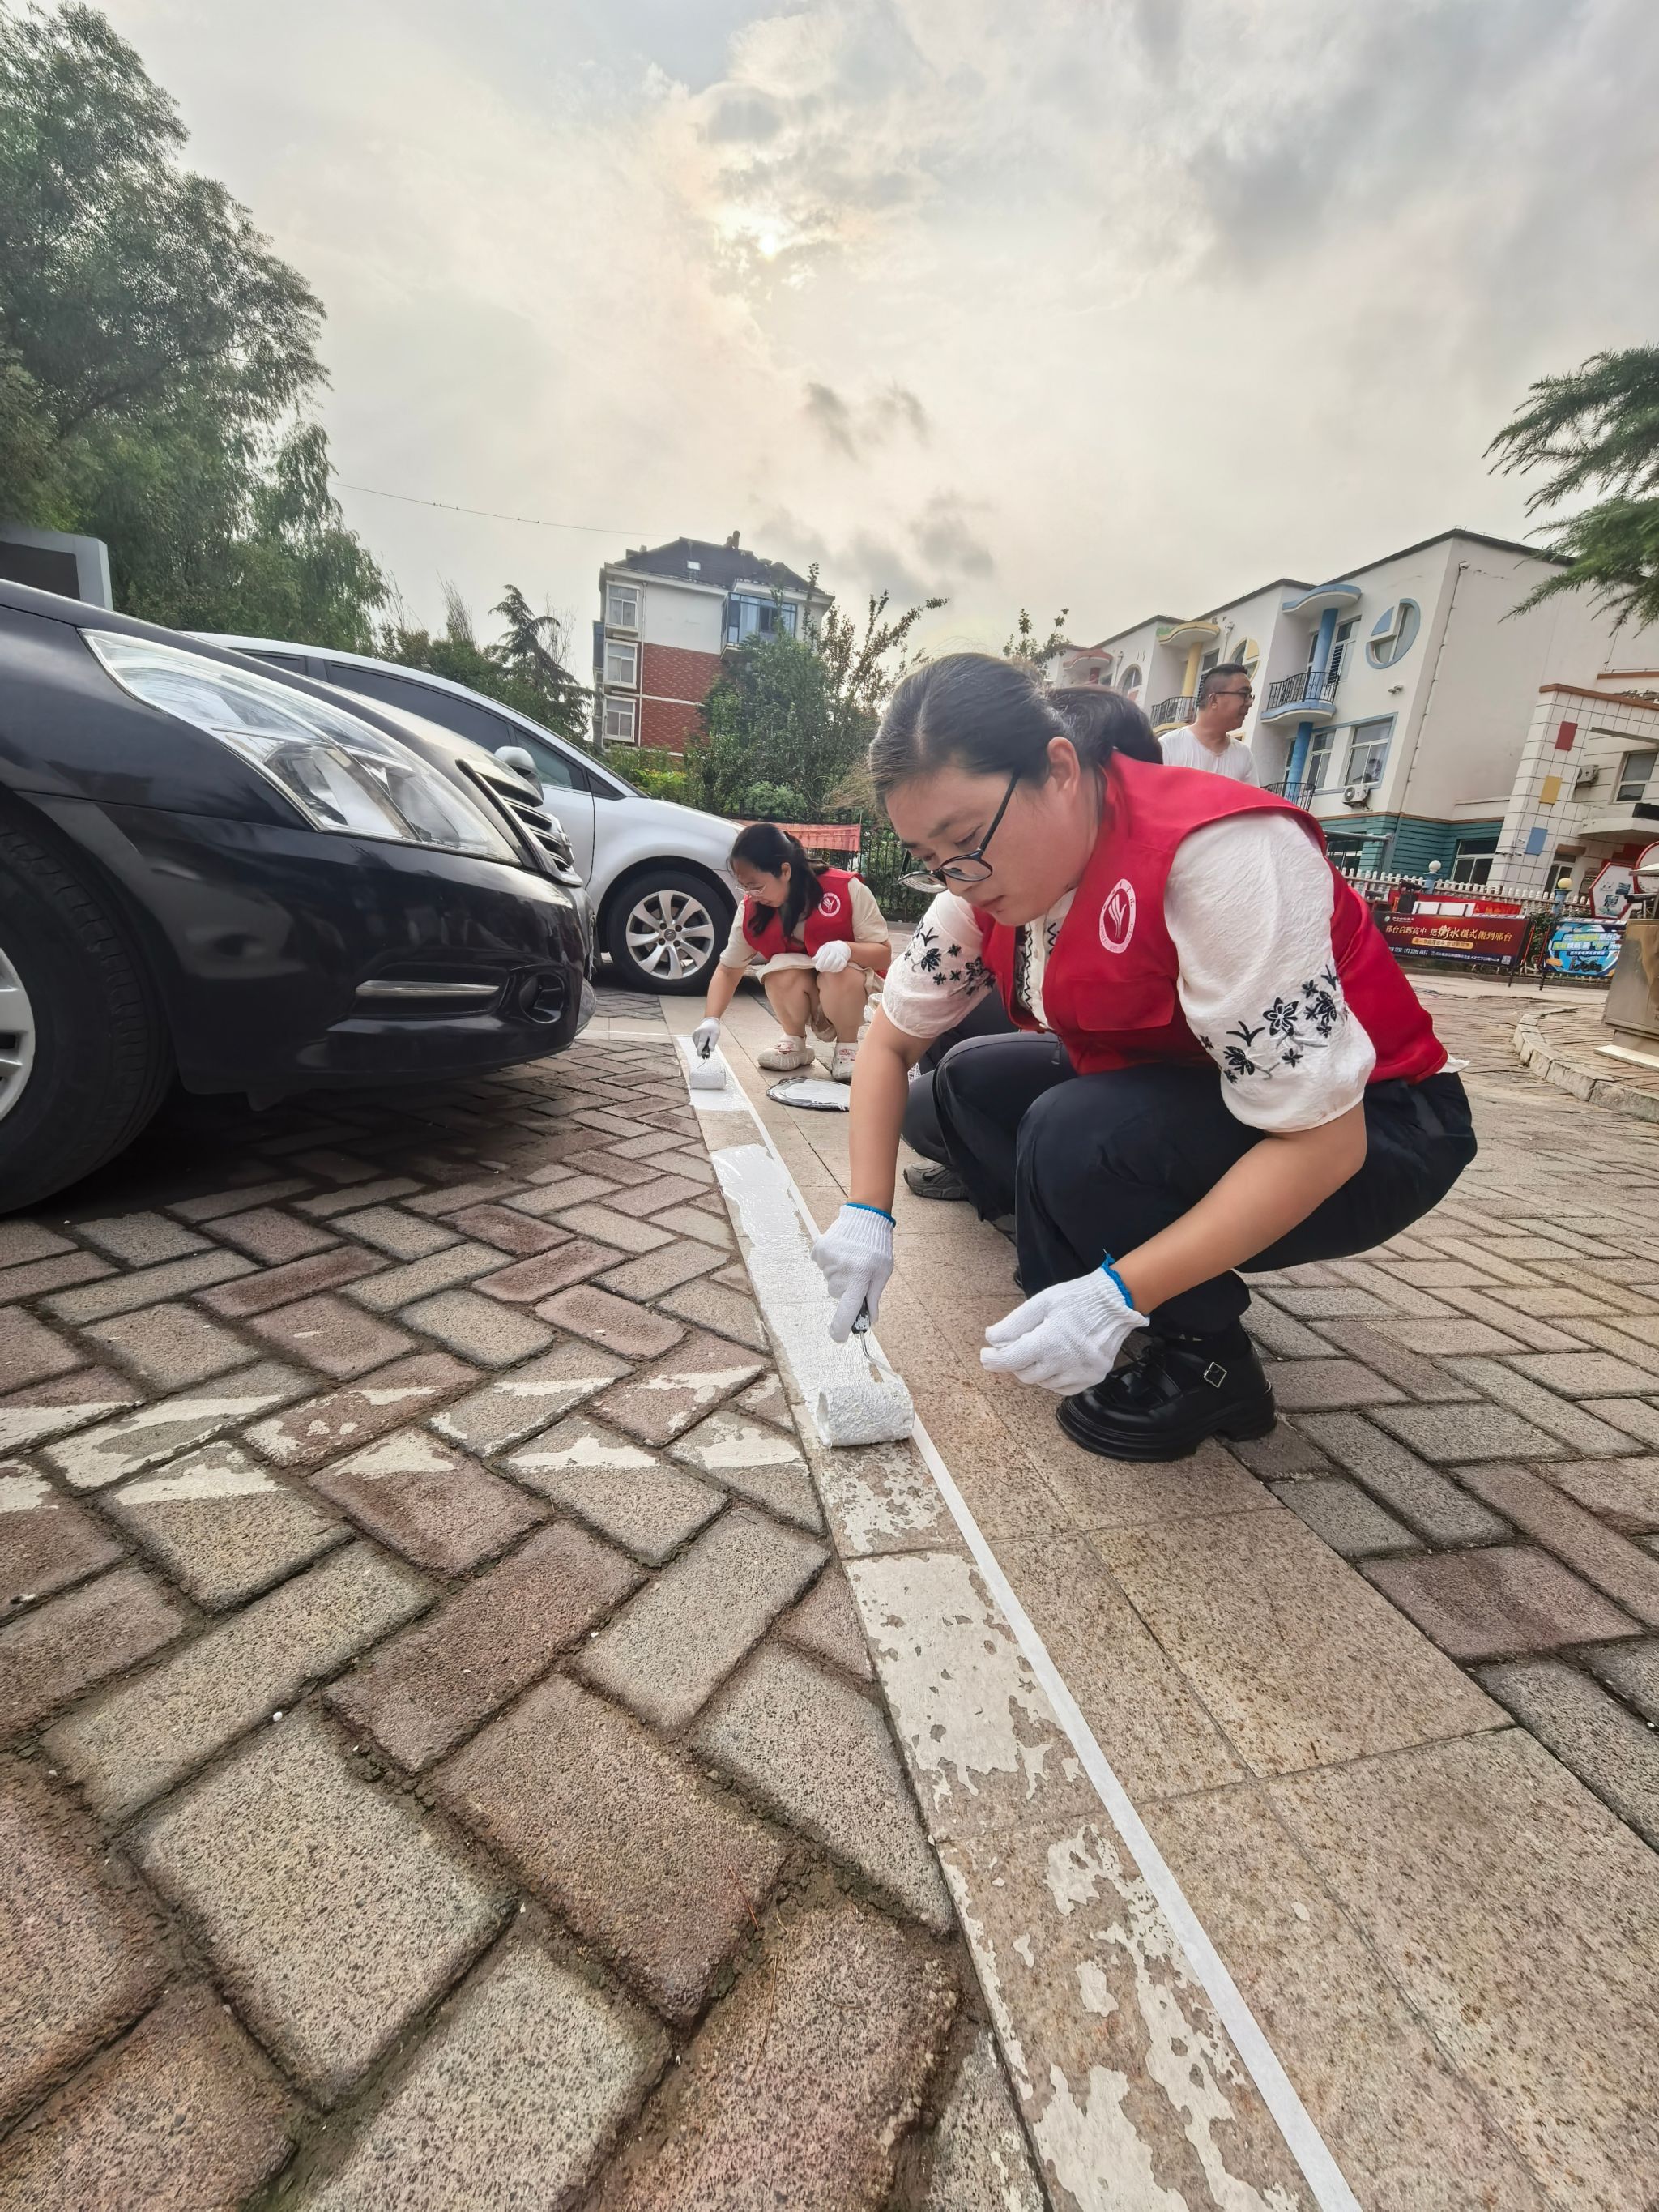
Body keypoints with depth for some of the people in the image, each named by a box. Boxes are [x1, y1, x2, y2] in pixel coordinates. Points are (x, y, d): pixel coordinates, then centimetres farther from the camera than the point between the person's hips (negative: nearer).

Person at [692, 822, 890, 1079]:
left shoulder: (847, 889, -25)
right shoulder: (751, 910, -14)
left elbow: (884, 954, -20)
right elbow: (728, 970, -8)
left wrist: (846, 948, -40)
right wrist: (711, 1019, -24)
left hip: (852, 995, -2)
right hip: (805, 1001, 3)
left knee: (841, 974, -35)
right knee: (780, 971, -29)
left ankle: (848, 1047, -8)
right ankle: (794, 1043, -2)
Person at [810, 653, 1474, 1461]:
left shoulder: (1217, 853, -32)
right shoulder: (991, 876, -9)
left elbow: (1320, 1139, -31)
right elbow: (891, 1039, -1)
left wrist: (1116, 1297, -34)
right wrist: (866, 1213, -12)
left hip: (1369, 1130, -7)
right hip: (1186, 1094, 7)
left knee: (1076, 1133, -31)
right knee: (971, 1081, 1)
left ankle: (1205, 1363, -6)